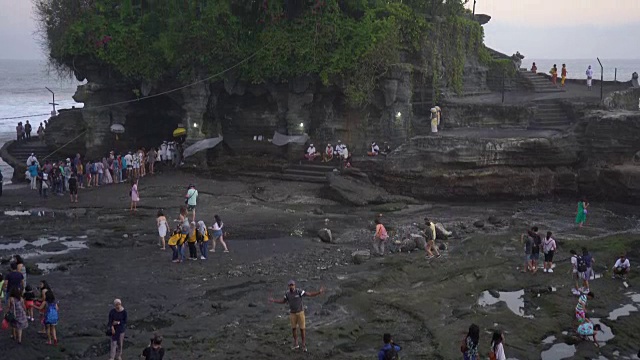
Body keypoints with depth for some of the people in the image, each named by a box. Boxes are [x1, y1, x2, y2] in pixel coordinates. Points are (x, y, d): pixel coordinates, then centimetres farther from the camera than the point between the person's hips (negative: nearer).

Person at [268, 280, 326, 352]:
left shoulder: (299, 291, -17)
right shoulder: (287, 293, -5)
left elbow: (310, 294, -16)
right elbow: (283, 301, 14)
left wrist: (319, 292, -30)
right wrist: (274, 301, 10)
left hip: (300, 312, -3)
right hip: (292, 313, 3)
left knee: (302, 329, -2)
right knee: (293, 328, 8)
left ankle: (304, 345, 12)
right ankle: (296, 344, 24)